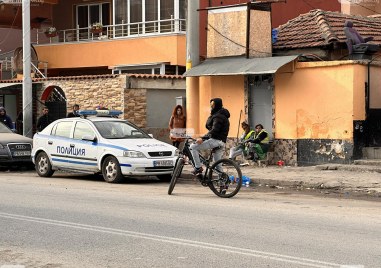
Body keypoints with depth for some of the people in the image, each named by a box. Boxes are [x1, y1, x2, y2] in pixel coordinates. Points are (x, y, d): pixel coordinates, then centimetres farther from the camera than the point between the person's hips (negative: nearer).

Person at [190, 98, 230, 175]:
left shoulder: (218, 116, -11)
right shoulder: (222, 115, 22)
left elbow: (214, 131, -23)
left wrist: (202, 138, -28)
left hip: (215, 140, -11)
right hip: (221, 142, 11)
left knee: (193, 147, -11)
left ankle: (198, 168, -12)